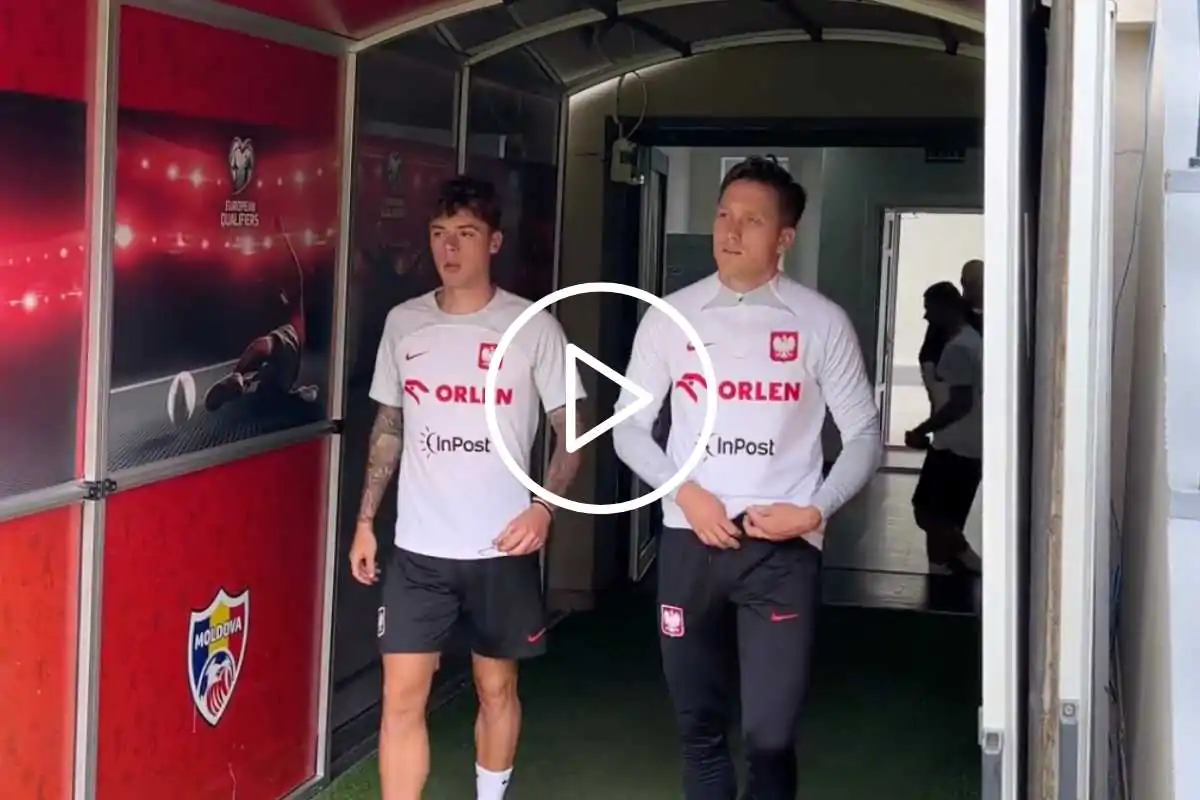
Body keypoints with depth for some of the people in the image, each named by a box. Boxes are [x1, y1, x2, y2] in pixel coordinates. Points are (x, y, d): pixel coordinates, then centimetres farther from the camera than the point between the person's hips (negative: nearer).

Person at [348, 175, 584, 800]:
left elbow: (570, 431, -1)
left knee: (497, 688, 12)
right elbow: (388, 427, 14)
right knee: (402, 695, -2)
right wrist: (365, 520, 9)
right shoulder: (404, 323, 4)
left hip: (501, 549, -2)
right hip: (417, 548, 2)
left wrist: (543, 508, -17)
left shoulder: (534, 328, -5)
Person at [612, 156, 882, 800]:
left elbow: (864, 437, 4)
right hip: (690, 541, 2)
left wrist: (814, 511, -10)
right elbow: (629, 426, 8)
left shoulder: (821, 323, 1)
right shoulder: (671, 316, 5)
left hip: (782, 547, -2)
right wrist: (684, 491, -8)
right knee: (699, 725, 11)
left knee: (770, 735, -7)